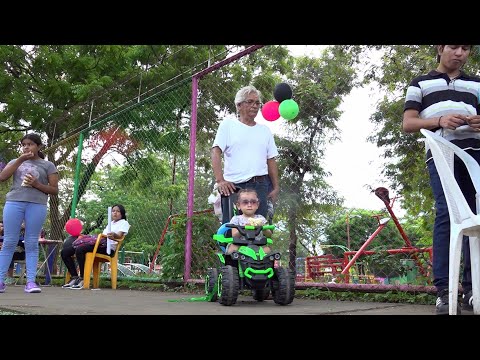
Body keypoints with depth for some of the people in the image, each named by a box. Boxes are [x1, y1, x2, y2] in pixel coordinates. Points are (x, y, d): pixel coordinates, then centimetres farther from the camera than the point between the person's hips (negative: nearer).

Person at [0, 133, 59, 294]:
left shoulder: (48, 165, 11)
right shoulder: (15, 162, 19)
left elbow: (55, 190, 6)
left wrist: (37, 184, -10)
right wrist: (20, 160, -2)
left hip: (37, 205, -2)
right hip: (14, 202, 2)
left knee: (32, 243, -3)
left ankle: (30, 281, -3)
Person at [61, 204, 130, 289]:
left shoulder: (124, 223, 7)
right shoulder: (110, 223, 32)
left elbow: (119, 236, -12)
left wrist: (114, 235, -38)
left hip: (108, 247, -9)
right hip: (97, 243, 9)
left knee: (79, 250, -34)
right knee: (64, 252, -4)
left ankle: (83, 279, -23)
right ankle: (74, 277, -4)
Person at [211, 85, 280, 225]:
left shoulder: (265, 130, 18)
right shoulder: (228, 124, 7)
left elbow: (271, 160, 17)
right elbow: (216, 152, -3)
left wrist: (276, 187, 9)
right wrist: (220, 180, -15)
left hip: (260, 186, 3)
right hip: (232, 186, -3)